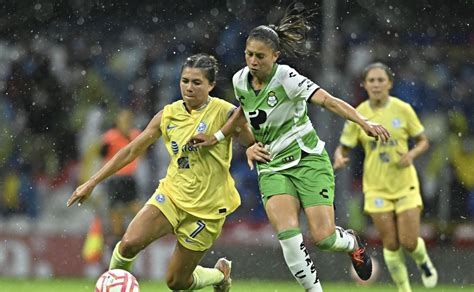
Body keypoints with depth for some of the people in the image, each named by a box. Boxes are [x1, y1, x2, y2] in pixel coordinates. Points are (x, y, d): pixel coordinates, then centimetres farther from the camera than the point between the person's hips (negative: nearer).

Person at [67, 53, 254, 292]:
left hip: (206, 207, -3)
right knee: (129, 244, -23)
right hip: (172, 194, 3)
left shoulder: (224, 113, -11)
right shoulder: (168, 115, 1)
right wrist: (92, 183, 6)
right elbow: (131, 151, 7)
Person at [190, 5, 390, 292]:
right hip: (272, 167, 4)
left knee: (323, 237, -12)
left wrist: (364, 122, -43)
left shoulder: (286, 78, -17)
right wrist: (216, 137, 23)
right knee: (289, 236, -20)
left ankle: (352, 243, 26)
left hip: (308, 161, -4)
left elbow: (329, 100, -29)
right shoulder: (240, 80, 1)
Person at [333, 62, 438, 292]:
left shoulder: (403, 109, -5)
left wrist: (412, 154, -16)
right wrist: (339, 159, -22)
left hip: (405, 184, -1)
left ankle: (423, 261, 30)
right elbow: (343, 148, 1)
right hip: (376, 188, 1)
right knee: (391, 245, -2)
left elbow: (423, 141, 5)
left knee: (409, 242, -5)